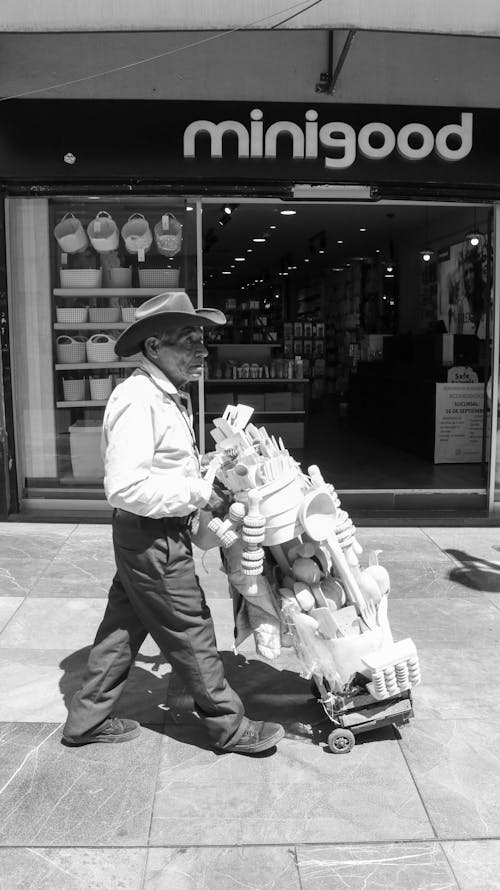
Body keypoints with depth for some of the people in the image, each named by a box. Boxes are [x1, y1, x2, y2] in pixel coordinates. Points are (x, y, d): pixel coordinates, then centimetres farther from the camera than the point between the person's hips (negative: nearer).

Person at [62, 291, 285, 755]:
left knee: (124, 627, 20)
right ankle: (229, 726, 24)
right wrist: (200, 493, -23)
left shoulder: (170, 395, 9)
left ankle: (86, 720, 35)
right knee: (190, 634, 5)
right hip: (151, 537, -10)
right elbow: (125, 487, -29)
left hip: (161, 532, 10)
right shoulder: (137, 399, -23)